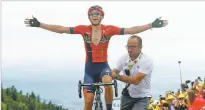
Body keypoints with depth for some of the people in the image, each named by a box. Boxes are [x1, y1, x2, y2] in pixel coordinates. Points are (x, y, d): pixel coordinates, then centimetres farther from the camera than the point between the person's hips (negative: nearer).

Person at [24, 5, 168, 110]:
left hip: (103, 66, -1)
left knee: (107, 82, -35)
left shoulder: (109, 29, -9)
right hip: (90, 68, 1)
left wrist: (152, 25, -21)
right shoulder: (83, 29, -6)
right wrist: (39, 24, -9)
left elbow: (130, 30, -14)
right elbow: (60, 29, -6)